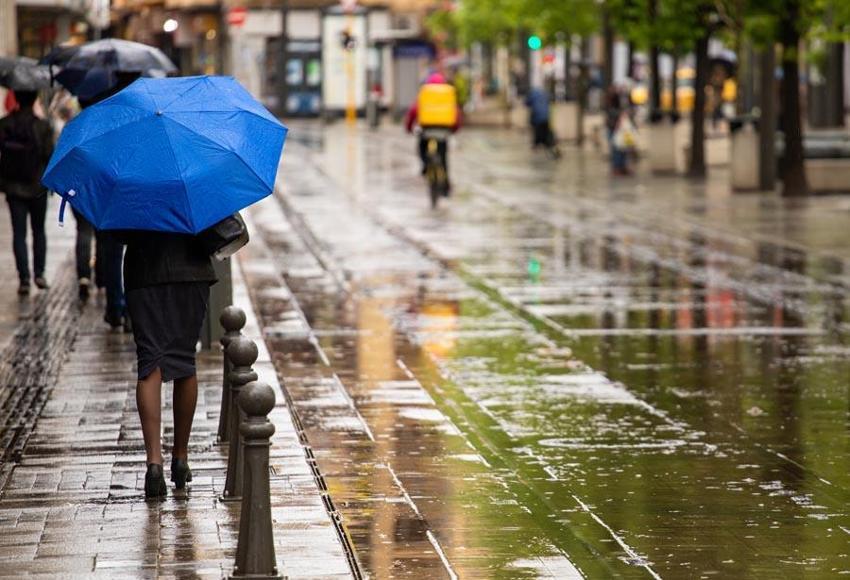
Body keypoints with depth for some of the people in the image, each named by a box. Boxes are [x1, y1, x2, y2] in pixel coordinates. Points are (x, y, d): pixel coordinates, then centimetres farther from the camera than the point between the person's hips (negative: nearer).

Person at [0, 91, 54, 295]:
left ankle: (24, 278, -5)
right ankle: (39, 274, 11)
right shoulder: (43, 127, -11)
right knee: (38, 230, 16)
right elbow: (49, 156, -11)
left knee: (19, 233, 4)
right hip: (37, 187, -1)